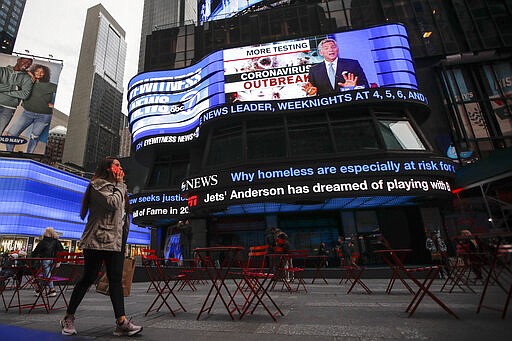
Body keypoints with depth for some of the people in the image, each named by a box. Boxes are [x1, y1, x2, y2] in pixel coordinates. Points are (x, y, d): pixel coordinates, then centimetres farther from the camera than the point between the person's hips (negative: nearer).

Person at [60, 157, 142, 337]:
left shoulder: (117, 187, 22)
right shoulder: (98, 184, -4)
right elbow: (112, 203, -21)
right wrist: (119, 185, -6)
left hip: (116, 240, 8)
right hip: (99, 240, -7)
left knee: (116, 280, 3)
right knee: (88, 278, 1)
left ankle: (121, 322, 2)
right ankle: (68, 318, 21)